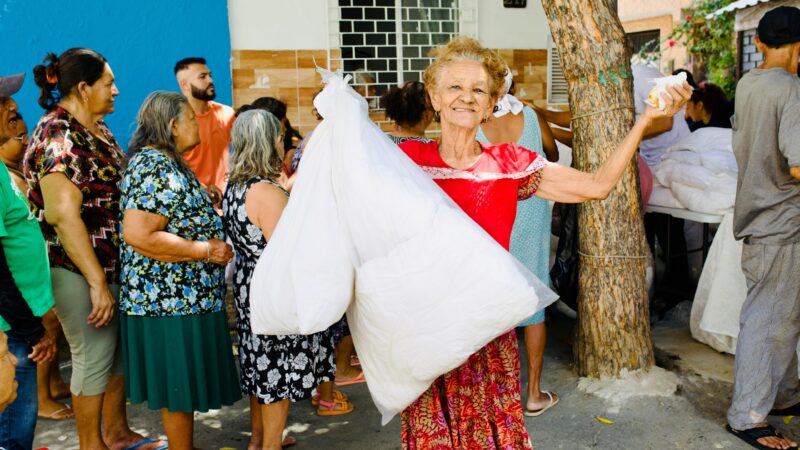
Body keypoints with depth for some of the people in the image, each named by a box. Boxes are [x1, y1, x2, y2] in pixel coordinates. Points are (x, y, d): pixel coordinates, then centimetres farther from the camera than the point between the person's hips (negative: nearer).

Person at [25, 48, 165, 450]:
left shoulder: (97, 129, 9)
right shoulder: (58, 138, -18)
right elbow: (64, 215, -24)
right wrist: (97, 283, -25)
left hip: (112, 261, 9)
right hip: (77, 267, -9)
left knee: (117, 345, 17)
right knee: (94, 355, 3)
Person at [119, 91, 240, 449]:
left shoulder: (168, 163, 13)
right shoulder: (154, 167, -18)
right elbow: (139, 235, -27)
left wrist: (214, 226, 16)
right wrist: (206, 250, -21)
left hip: (183, 297, 10)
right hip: (171, 299, -10)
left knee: (184, 384, 19)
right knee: (179, 384, 3)